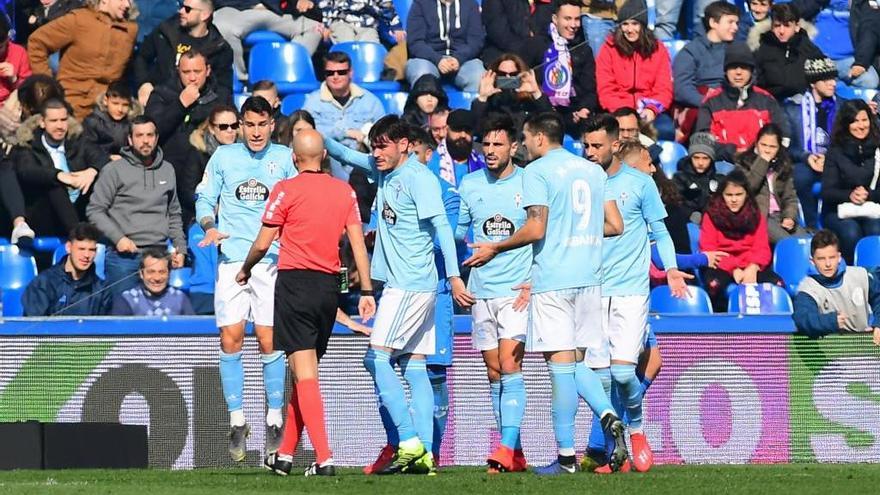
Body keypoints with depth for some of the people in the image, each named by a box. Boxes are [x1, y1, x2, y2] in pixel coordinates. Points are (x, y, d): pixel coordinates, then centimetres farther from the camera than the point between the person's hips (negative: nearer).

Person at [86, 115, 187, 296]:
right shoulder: (114, 170, -1)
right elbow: (95, 210, -3)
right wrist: (118, 238, -13)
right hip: (124, 256, -4)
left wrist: (180, 247, 12)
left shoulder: (167, 170, 14)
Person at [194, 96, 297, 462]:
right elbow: (205, 199, 12)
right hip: (231, 257, 1)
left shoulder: (285, 158, 7)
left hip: (272, 260, -1)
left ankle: (274, 421, 6)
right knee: (230, 339, -5)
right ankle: (237, 422, 3)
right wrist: (210, 227, -7)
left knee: (269, 341, -4)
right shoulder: (223, 157, 9)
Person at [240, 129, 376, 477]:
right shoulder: (344, 191, 6)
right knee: (306, 371, 14)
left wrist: (245, 270, 16)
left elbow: (263, 243, -3)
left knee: (304, 372, -7)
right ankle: (285, 454, 22)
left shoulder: (286, 190, -6)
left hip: (295, 280, -5)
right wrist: (366, 291, 6)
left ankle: (324, 458, -18)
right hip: (329, 284, 5)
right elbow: (358, 243, 3)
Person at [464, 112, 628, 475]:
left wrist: (494, 249, -1)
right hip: (589, 278, 6)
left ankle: (567, 455, -5)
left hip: (552, 278, -6)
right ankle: (608, 416, -11)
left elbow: (536, 228, -14)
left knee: (561, 363, -5)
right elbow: (616, 226, 14)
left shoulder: (537, 171, -5)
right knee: (576, 362, 14)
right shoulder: (594, 171, 15)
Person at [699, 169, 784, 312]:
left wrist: (753, 268, -19)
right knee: (715, 284, -38)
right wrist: (733, 269, -18)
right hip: (721, 267, -2)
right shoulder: (712, 215, 6)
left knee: (777, 284, -27)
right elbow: (708, 250, -3)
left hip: (750, 267, 2)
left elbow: (762, 249, 4)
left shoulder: (755, 216, 14)